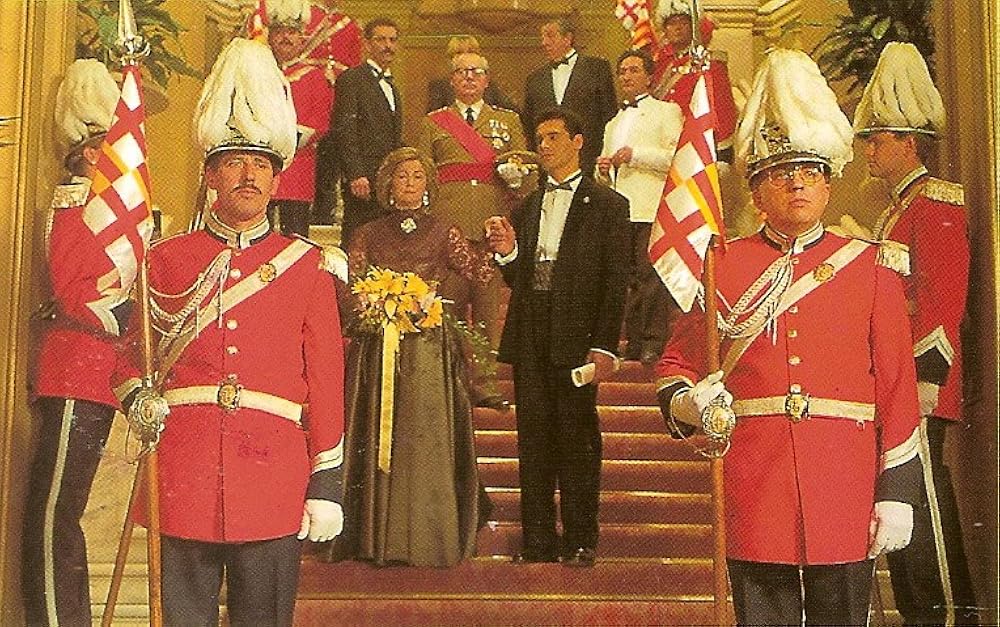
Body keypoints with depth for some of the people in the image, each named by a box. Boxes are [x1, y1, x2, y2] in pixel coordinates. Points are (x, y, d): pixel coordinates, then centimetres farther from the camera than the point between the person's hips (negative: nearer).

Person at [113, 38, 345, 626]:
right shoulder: (167, 258, 7)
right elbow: (130, 352, 16)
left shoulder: (308, 266, 5)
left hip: (274, 482, 0)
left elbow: (326, 379, 4)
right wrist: (138, 400, -7)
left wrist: (326, 485, 0)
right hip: (183, 480, 1)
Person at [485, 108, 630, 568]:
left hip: (576, 336, -5)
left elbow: (615, 283, -5)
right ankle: (538, 538, 15)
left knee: (577, 438, 0)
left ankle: (580, 541, 11)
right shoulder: (528, 207, 17)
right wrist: (507, 253, -3)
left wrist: (604, 347, -13)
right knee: (534, 438, 7)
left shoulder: (607, 205, 2)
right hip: (529, 337, 5)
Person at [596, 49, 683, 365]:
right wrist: (603, 169, 8)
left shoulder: (667, 111, 8)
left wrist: (636, 155, -10)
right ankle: (634, 343, 9)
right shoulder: (614, 123, 29)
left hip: (651, 208, -6)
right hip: (619, 210, 6)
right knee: (628, 279, 5)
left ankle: (655, 342, -10)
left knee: (652, 276, -12)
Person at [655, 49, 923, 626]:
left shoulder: (869, 268, 5)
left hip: (846, 493, 0)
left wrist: (898, 492, -1)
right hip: (755, 497, 0)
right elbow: (676, 365, 12)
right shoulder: (723, 268, 5)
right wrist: (690, 403, -10)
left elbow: (898, 389, 3)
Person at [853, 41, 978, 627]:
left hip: (920, 380, -10)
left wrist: (922, 381, -21)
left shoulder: (938, 202, -10)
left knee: (923, 495, -5)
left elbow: (945, 300, -18)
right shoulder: (897, 207, 19)